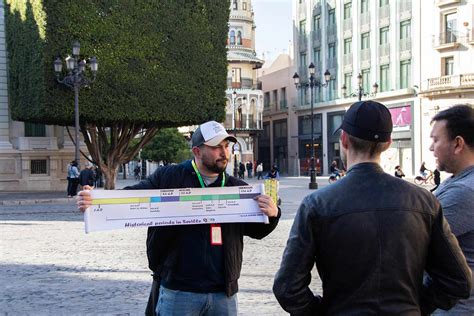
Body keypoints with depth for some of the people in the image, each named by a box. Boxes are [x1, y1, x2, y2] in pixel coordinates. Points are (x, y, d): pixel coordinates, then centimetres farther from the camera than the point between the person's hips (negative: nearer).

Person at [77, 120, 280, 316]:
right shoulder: (168, 177, -3)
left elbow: (257, 230, 12)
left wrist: (272, 214, -10)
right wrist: (93, 201, -20)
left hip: (224, 295, 4)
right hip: (178, 293, -3)